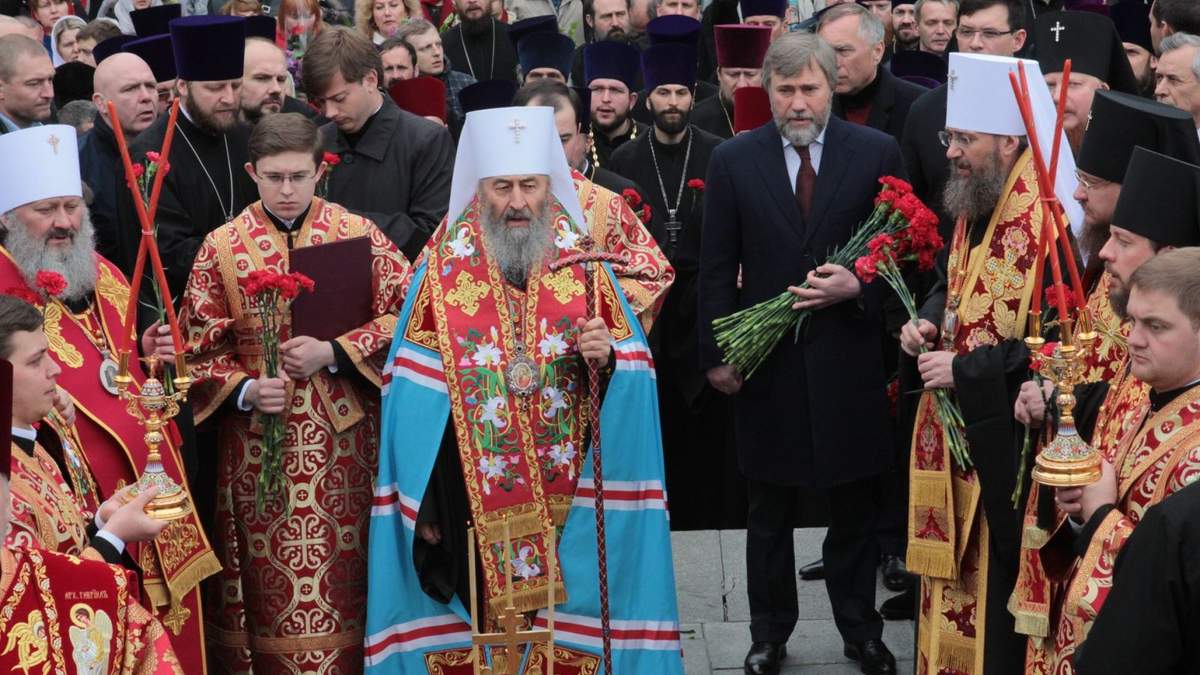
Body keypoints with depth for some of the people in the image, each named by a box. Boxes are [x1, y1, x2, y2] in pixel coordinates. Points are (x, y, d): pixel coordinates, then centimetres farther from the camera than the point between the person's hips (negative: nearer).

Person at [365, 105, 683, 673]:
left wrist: (607, 355, -18)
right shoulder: (442, 268, -2)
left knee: (567, 615, 4)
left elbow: (631, 364, 4)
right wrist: (423, 504, -6)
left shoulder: (584, 261, 3)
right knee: (486, 624, 1)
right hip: (473, 492, -1)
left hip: (572, 492, 1)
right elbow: (416, 396, -3)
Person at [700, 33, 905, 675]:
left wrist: (858, 287, -16)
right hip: (765, 360, 1)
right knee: (769, 512, 12)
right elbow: (717, 267, 2)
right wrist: (716, 355, -1)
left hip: (847, 357, 0)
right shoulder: (733, 159, -1)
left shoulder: (877, 153, -2)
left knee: (854, 507, 12)